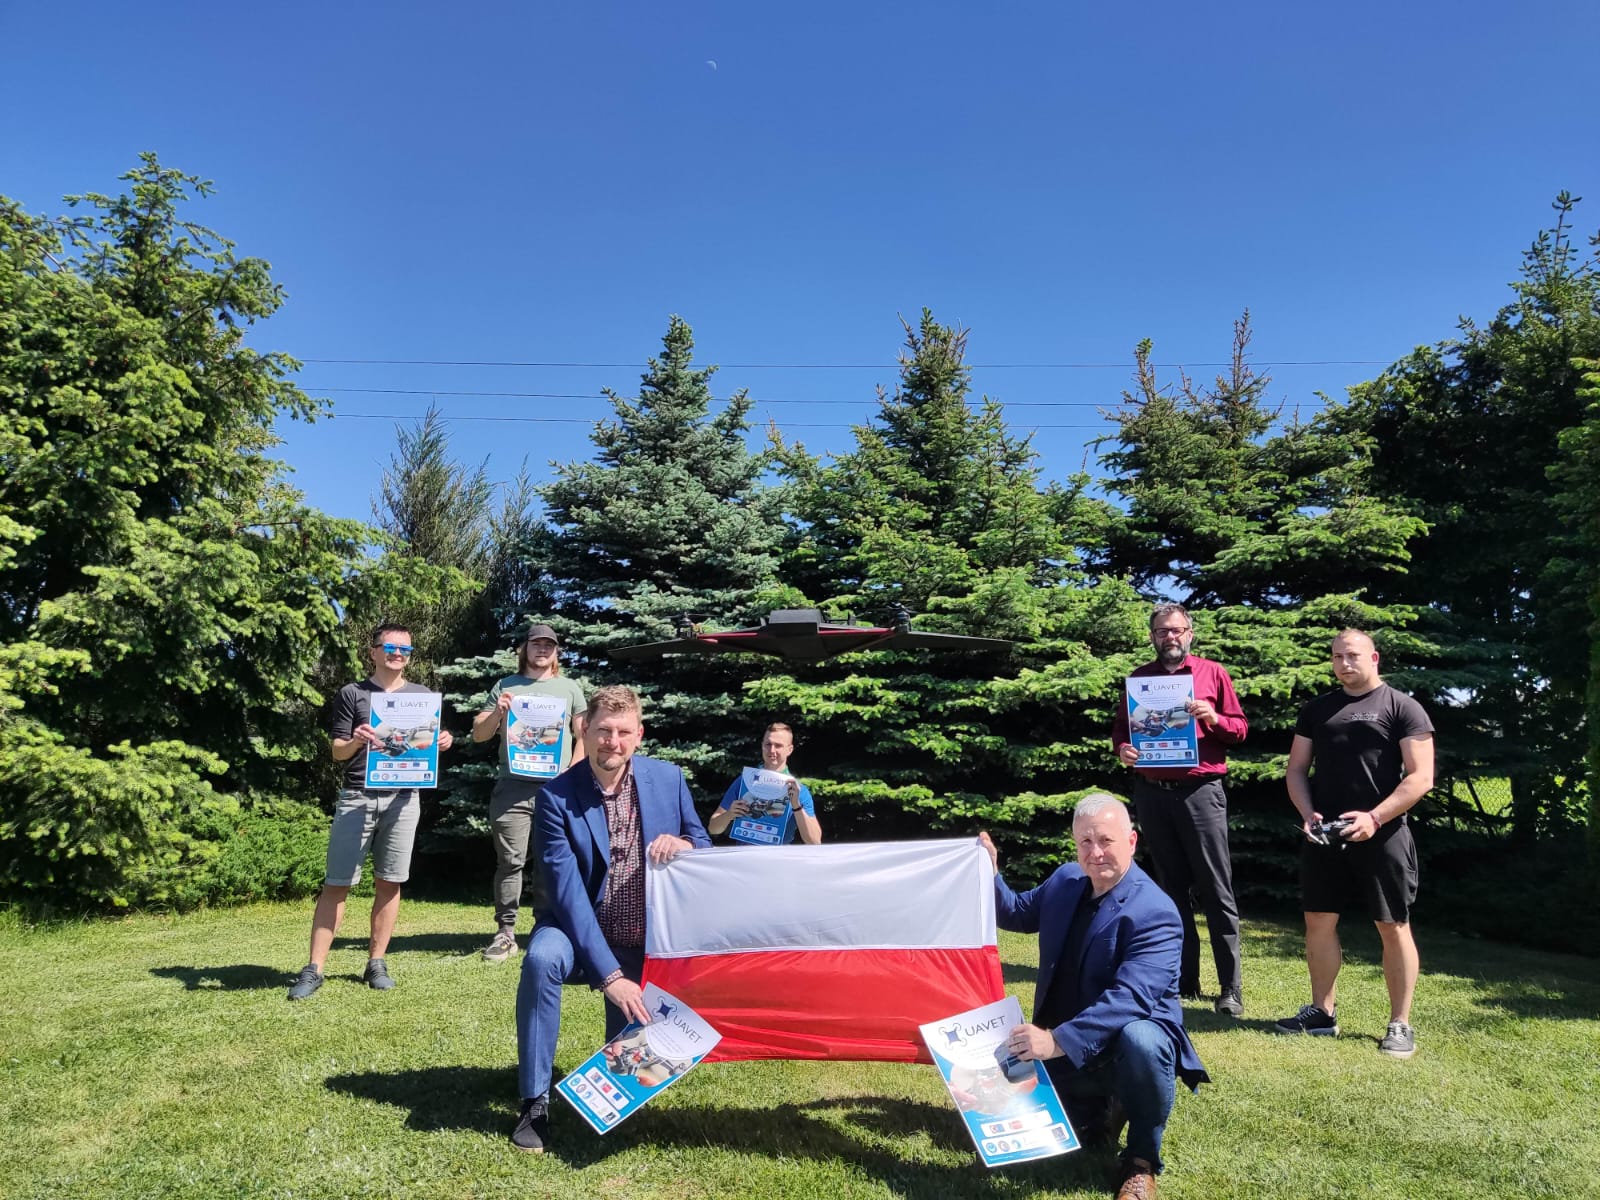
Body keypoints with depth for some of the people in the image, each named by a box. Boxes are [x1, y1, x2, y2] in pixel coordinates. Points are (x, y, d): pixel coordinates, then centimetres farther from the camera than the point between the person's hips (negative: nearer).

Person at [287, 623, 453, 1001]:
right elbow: (337, 752, 2)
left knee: (388, 883, 5)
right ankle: (314, 969, 3)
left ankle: (376, 963, 14)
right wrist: (355, 742, -20)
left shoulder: (422, 696, 12)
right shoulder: (351, 694, 5)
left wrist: (443, 743, -9)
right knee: (336, 884, -2)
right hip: (357, 798, -2)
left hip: (403, 798, 2)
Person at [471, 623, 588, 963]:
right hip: (512, 787, 0)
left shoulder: (569, 688, 13)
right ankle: (505, 933, 4)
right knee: (510, 861, -2)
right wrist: (496, 713, -7)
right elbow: (478, 734, 12)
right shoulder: (505, 687, 12)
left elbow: (584, 737, 11)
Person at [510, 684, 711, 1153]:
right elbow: (568, 893, -23)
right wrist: (608, 974, -31)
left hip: (647, 943, 3)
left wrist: (683, 844, -23)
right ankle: (535, 1101, -19)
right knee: (541, 959, -36)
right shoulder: (557, 796, -17)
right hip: (579, 930, -3)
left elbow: (705, 847, 3)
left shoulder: (668, 779, -7)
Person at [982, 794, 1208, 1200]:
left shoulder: (1155, 912, -23)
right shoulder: (1066, 880, -1)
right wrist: (989, 874, -3)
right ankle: (1102, 1106, 29)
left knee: (1141, 1042, -39)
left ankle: (1142, 1161, -13)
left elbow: (1131, 998, -34)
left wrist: (1057, 1040, -43)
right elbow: (1019, 914, 17)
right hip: (1067, 1050, 6)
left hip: (1132, 1036, -6)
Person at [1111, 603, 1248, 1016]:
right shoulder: (1139, 678, 12)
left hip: (1200, 791, -3)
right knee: (1171, 888, 10)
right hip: (1152, 792, 3)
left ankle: (1230, 987, 4)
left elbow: (1240, 728, 5)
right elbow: (1120, 727, 14)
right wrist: (1122, 749, -7)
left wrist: (1213, 718, -15)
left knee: (1217, 890, -2)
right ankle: (1183, 980, 18)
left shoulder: (1212, 673, 5)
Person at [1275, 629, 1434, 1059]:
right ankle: (1322, 1013, 21)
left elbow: (1421, 777, -8)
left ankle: (1400, 1024, 12)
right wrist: (1307, 813, -4)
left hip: (1382, 835, -5)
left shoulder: (1402, 708, -2)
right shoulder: (1317, 709, 12)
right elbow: (1296, 768, 14)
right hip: (1324, 835, 5)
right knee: (1318, 922, 8)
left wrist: (1374, 818, -18)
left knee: (1393, 927, 2)